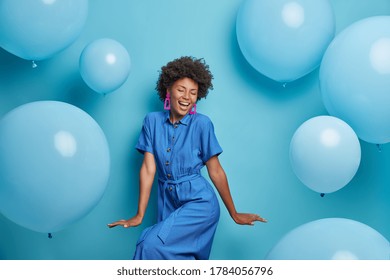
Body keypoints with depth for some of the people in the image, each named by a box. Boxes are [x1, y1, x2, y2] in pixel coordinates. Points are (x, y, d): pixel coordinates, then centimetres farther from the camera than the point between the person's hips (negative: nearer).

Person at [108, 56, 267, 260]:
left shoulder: (201, 124, -8)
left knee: (153, 245, -20)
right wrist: (139, 215, -6)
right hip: (168, 202, 4)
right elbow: (148, 168, -3)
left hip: (199, 202, -4)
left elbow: (215, 171, -3)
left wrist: (234, 214, 2)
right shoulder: (152, 121, 0)